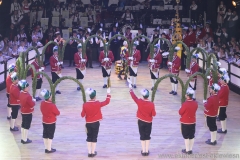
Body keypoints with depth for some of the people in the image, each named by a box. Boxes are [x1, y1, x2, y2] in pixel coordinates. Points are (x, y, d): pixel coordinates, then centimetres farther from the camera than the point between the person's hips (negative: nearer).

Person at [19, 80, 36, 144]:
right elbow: (32, 104, -21)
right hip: (28, 113, -9)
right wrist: (33, 101, -2)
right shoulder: (27, 96, -29)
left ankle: (23, 138, 28)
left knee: (23, 125, 18)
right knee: (27, 126, 3)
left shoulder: (21, 93, -1)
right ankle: (25, 140, 12)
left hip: (23, 111, 9)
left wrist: (31, 100, 7)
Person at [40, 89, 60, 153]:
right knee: (50, 135, 5)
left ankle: (46, 148, 24)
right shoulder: (52, 105, -27)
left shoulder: (42, 103, -6)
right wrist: (54, 113, 4)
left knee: (45, 134, 14)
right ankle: (49, 149, 12)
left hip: (44, 121, 7)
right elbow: (58, 113, -15)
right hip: (51, 122, -7)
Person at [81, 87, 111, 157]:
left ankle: (89, 152, 13)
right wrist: (108, 93, 9)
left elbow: (82, 115, -4)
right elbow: (107, 102, 0)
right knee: (94, 137, 7)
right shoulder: (98, 104, -13)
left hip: (88, 123, 2)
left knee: (89, 137, 12)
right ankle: (93, 152, 11)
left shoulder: (85, 105, -10)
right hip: (96, 123, -2)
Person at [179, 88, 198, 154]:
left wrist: (181, 107, 4)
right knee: (192, 136, 13)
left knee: (186, 137, 6)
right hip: (193, 122, 5)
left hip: (185, 123, -5)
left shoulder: (185, 104, -24)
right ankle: (190, 150, 22)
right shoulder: (195, 103, -5)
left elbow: (180, 112, -12)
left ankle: (187, 150, 13)